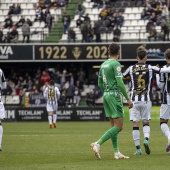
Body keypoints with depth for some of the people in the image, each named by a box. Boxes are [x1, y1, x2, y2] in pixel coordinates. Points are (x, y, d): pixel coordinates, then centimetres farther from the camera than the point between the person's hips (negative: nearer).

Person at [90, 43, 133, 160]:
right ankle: (98, 144, -20)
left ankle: (117, 153, 7)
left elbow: (100, 83, 19)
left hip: (106, 95, 9)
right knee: (118, 127, -9)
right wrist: (128, 99, -12)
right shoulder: (116, 64, -12)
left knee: (114, 126, 10)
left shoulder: (103, 65, 13)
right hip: (115, 95, -9)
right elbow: (120, 83, -17)